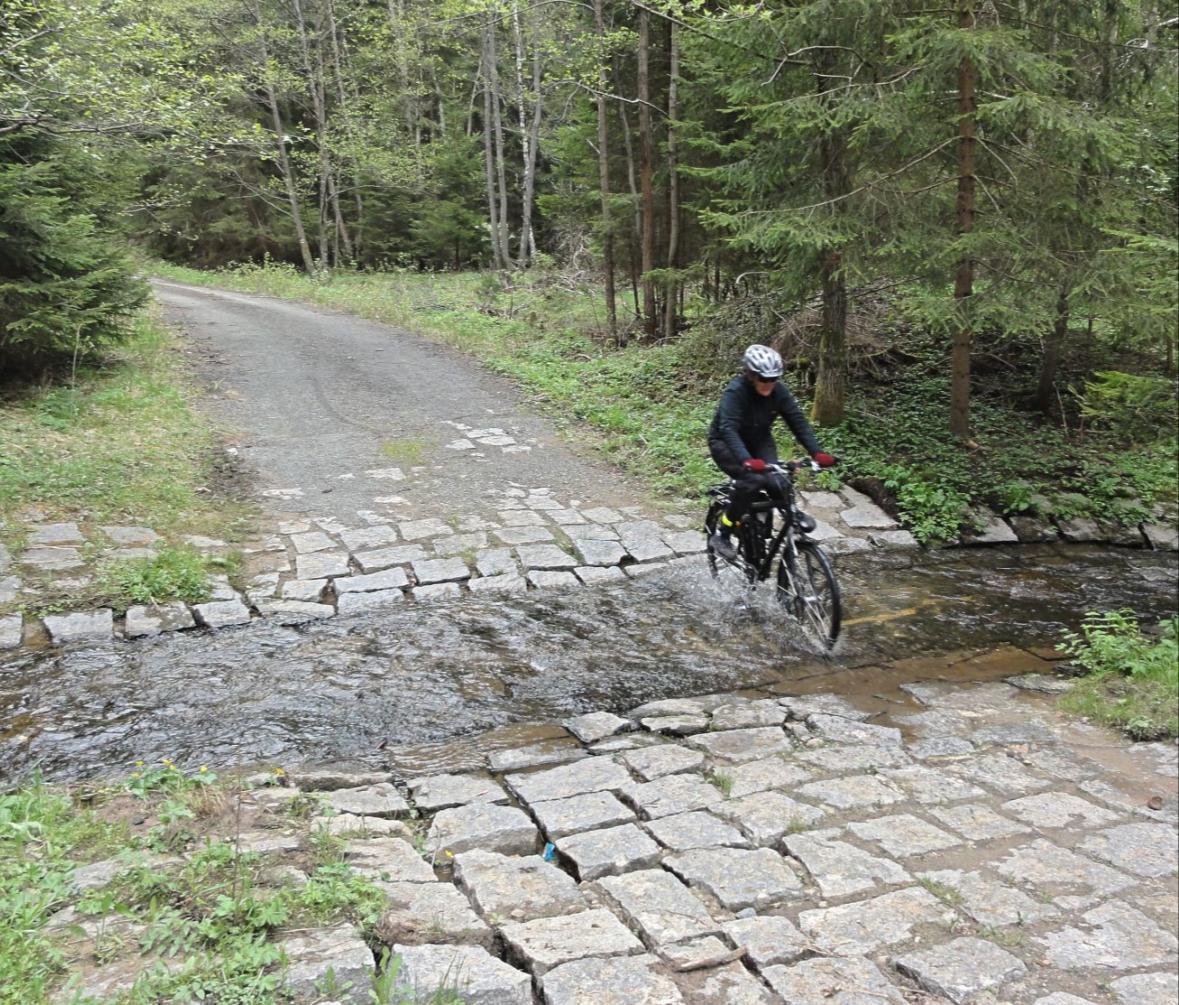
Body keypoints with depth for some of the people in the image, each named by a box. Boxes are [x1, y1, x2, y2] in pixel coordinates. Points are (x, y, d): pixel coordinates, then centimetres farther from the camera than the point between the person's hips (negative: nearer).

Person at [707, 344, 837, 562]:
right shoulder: (735, 391, -29)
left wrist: (817, 452, -32)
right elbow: (728, 429, -40)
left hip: (759, 442, 5)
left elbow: (798, 421, -17)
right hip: (726, 443, -5)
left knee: (778, 484, -21)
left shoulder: (779, 391, -14)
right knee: (752, 480, -31)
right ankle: (721, 535, -16)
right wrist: (746, 460, -56)